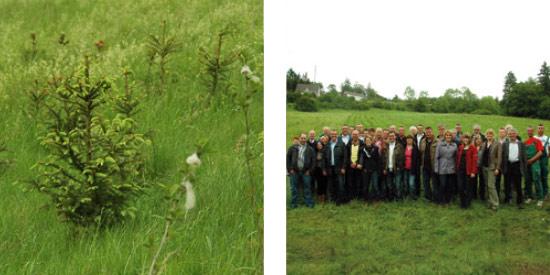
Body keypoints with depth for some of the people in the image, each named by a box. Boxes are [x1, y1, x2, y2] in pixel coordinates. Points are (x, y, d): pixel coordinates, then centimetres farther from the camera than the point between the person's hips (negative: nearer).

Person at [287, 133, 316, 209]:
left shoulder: (310, 149, 7)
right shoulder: (293, 148, 8)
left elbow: (313, 161, 6)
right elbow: (288, 158, 7)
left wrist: (310, 170, -2)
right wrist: (290, 169, -1)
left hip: (305, 172, 0)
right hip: (295, 171, 0)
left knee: (307, 188, 2)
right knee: (294, 188, 4)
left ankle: (309, 203, 10)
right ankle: (294, 204, 11)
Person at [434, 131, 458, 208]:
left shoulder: (454, 145, 8)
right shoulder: (440, 145, 3)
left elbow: (456, 157, 9)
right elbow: (436, 157, 2)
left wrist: (456, 168, 2)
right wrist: (436, 168, -3)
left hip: (451, 169, 2)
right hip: (442, 169, -2)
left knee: (449, 185, 6)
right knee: (442, 185, -8)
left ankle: (447, 202, 16)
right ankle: (439, 202, 2)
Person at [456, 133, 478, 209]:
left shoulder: (473, 148, -4)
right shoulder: (460, 148, 12)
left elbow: (474, 160, -9)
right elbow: (458, 159, 13)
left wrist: (473, 171, -15)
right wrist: (457, 169, 5)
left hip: (468, 171, -4)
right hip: (460, 170, 4)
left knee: (469, 188, 4)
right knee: (460, 187, 1)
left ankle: (468, 204, 16)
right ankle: (462, 203, 13)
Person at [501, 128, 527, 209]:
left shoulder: (521, 144, 7)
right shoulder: (505, 144, 8)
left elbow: (524, 156, 6)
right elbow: (502, 156, 5)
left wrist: (525, 168, 0)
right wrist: (502, 167, -2)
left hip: (517, 165, -1)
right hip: (508, 165, 1)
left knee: (518, 185, 1)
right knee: (507, 184, 8)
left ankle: (519, 202, 7)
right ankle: (507, 200, 18)